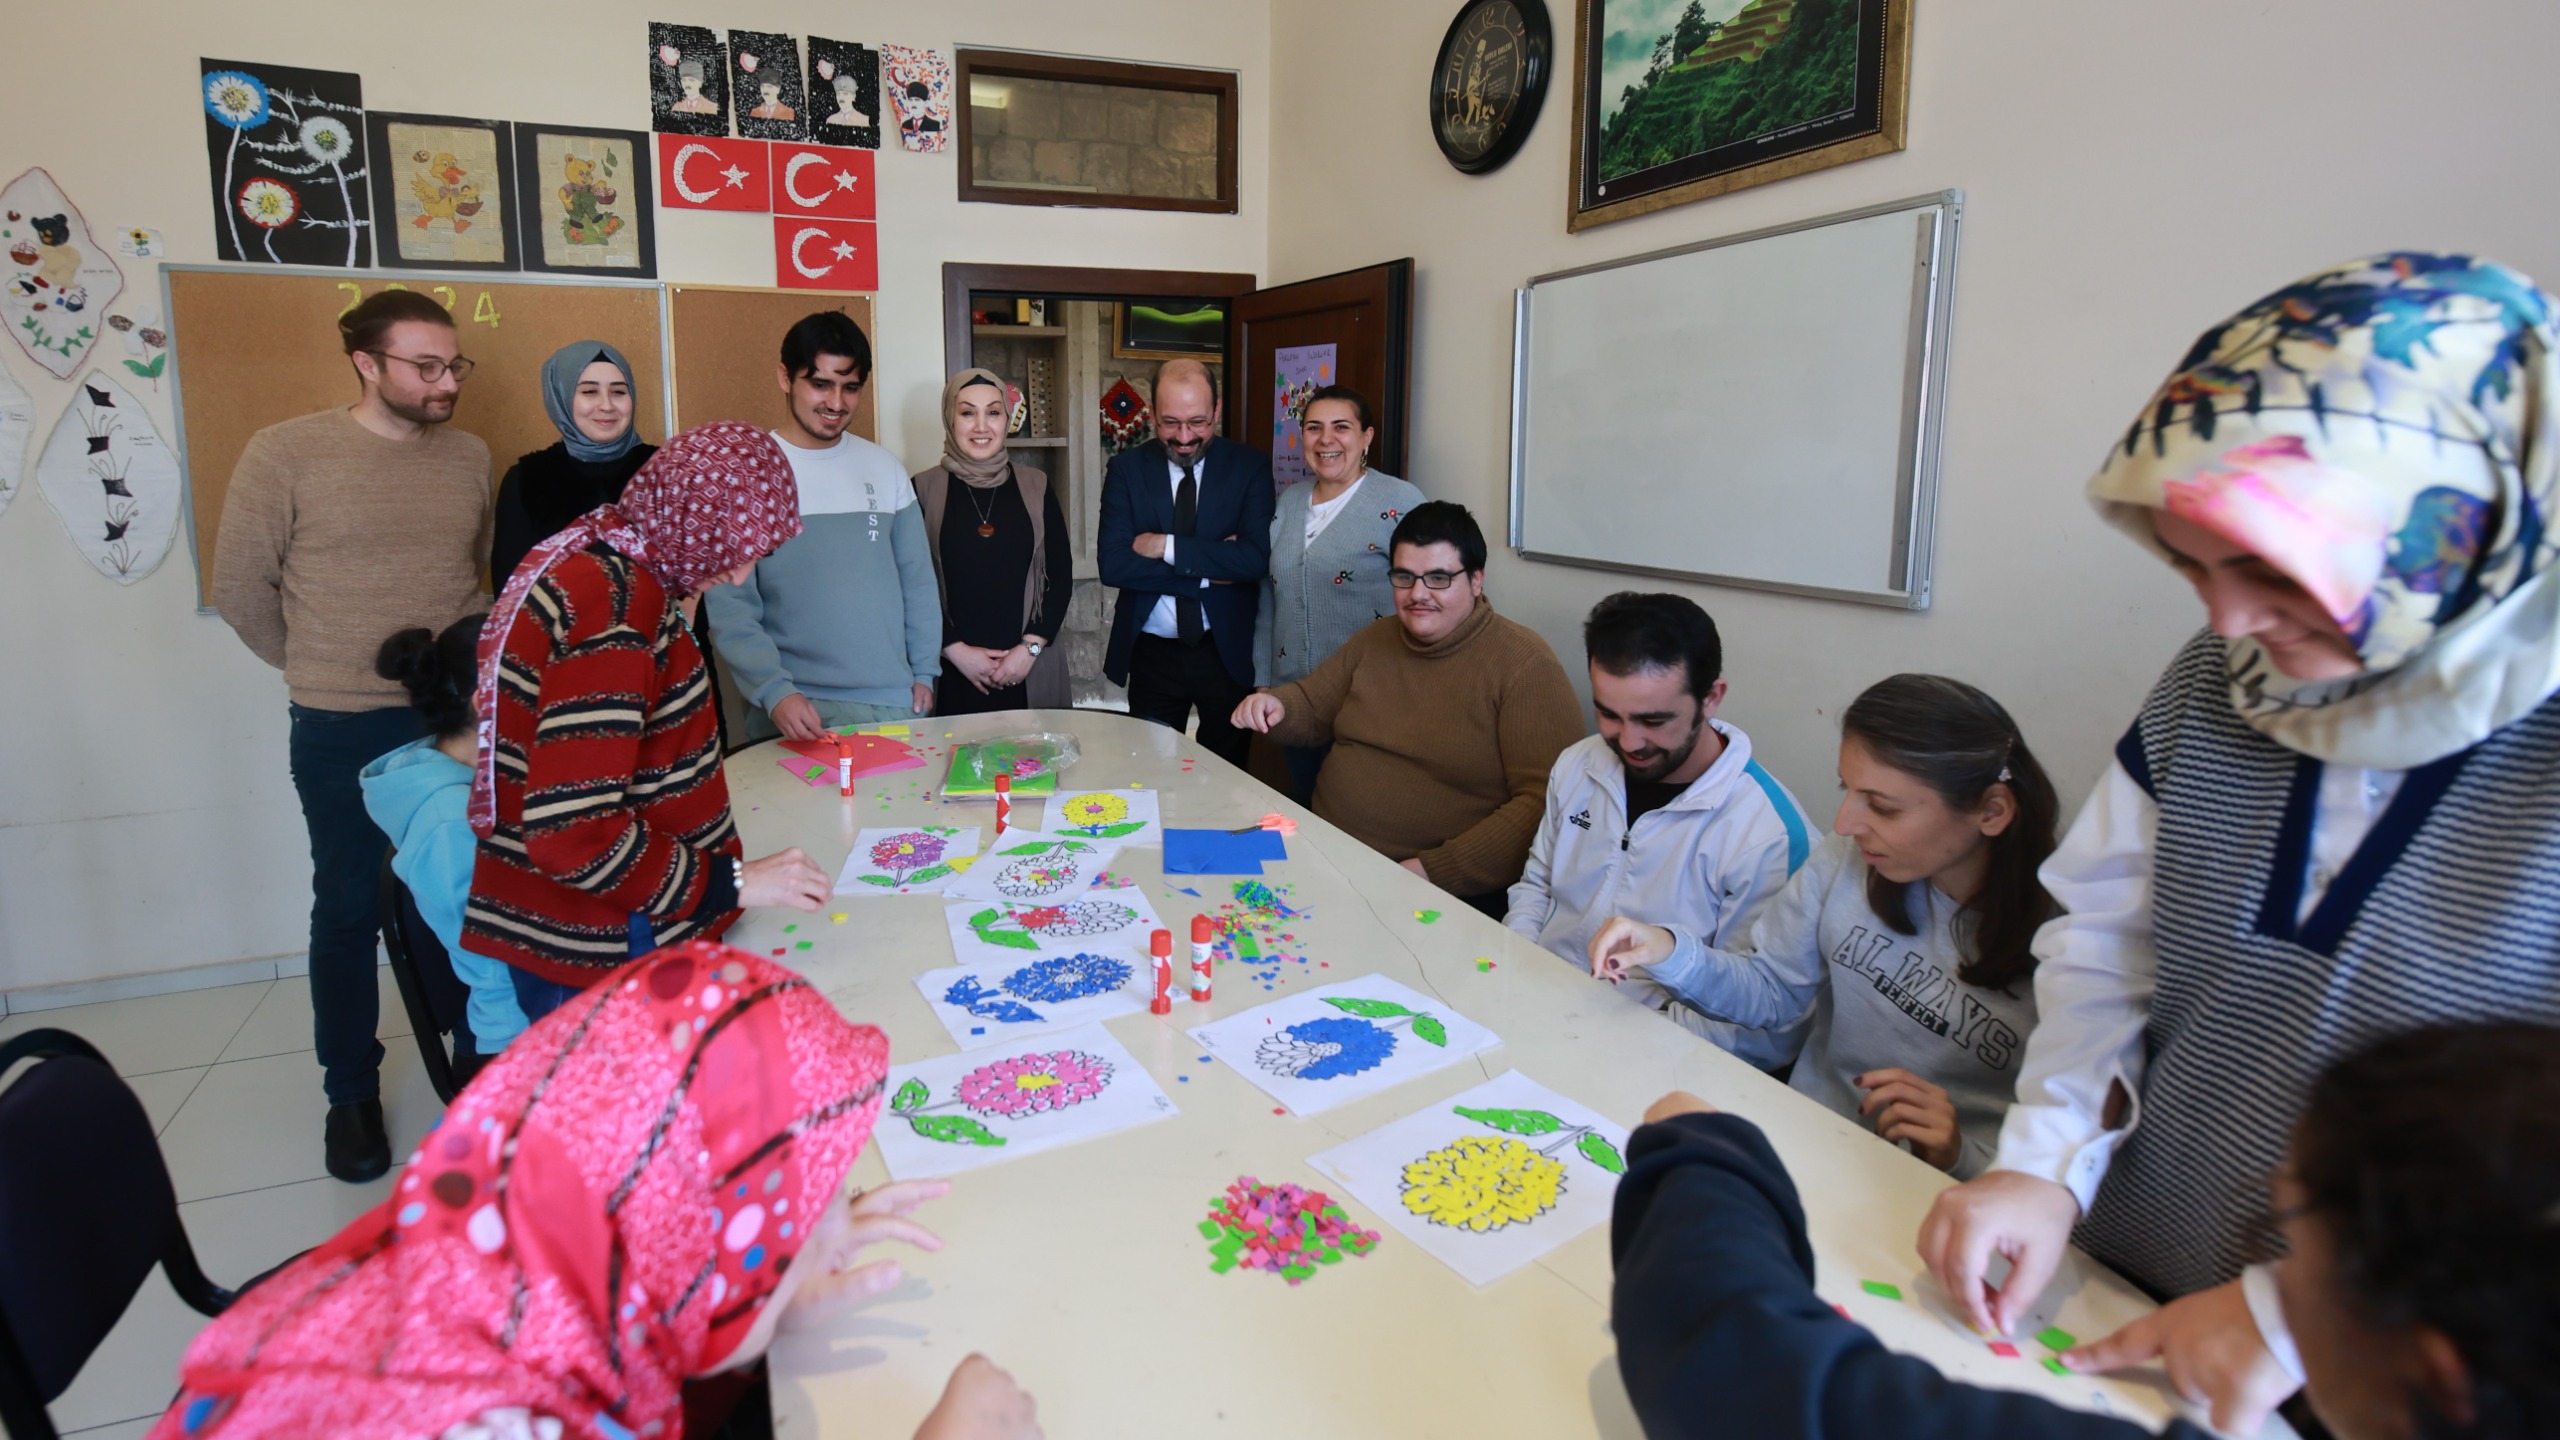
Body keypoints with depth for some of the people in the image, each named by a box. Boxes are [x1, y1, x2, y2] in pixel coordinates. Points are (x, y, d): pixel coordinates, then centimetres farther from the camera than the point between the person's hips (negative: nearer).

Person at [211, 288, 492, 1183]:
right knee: (350, 910, 9)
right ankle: (351, 1092, 25)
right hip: (344, 732, -3)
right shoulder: (285, 454, -8)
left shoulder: (470, 457, 4)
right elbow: (242, 588, -1)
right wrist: (324, 672, 6)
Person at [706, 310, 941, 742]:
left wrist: (924, 671, 6)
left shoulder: (884, 469, 7)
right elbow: (729, 606, -9)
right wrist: (774, 692, -20)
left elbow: (917, 579, 12)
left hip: (895, 704, 3)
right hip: (794, 707, -3)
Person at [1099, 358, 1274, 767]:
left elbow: (1256, 559, -17)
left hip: (1228, 651, -1)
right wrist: (1209, 570, -16)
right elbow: (1112, 564, -13)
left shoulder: (1250, 466, -4)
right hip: (1152, 654, 1)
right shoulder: (1127, 468, -1)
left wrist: (1166, 547, -18)